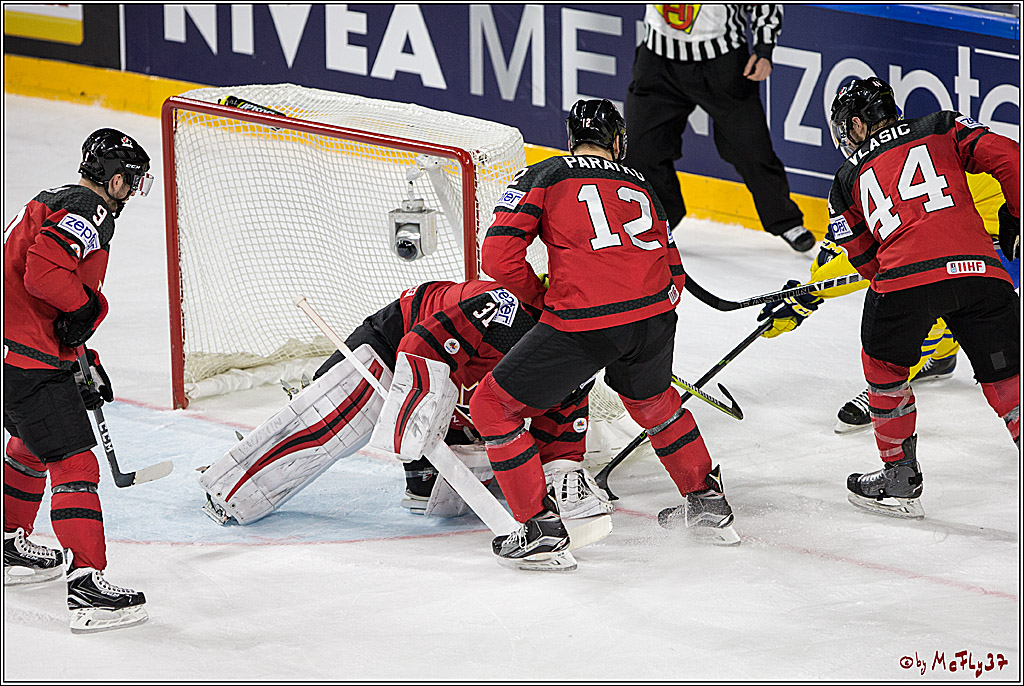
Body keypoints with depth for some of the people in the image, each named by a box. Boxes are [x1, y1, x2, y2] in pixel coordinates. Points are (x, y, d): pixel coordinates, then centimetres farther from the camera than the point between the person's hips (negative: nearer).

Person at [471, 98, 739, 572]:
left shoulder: (544, 175, 11)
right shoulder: (639, 185, 24)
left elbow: (498, 255, 1)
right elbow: (673, 275, 24)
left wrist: (537, 299, 17)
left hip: (585, 323, -5)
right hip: (655, 314, 5)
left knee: (493, 407, 10)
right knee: (650, 399, 36)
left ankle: (542, 533, 5)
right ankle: (708, 503, 45)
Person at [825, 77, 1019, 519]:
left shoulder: (848, 180, 24)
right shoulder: (942, 129, 22)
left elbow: (867, 262, 24)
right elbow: (1006, 158, 9)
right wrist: (1017, 218, 21)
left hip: (905, 275, -1)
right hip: (980, 267, 1)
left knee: (884, 365, 27)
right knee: (1005, 378, 14)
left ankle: (900, 476, 30)